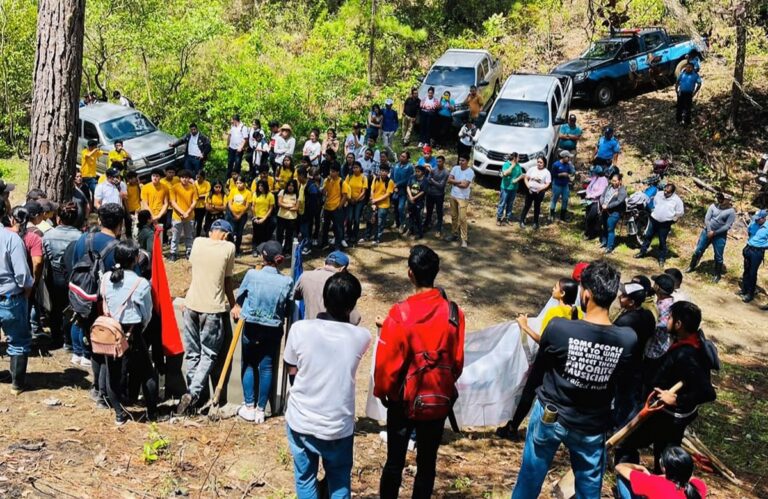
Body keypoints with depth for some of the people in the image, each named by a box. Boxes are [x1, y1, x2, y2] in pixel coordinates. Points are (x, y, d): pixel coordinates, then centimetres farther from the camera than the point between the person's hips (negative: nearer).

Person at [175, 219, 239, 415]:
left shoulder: (197, 242, 5)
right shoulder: (228, 247, -6)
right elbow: (228, 280, -1)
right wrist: (233, 305, 12)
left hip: (192, 305, 4)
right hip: (213, 308, -4)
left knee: (192, 353, 14)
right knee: (209, 354, 5)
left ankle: (196, 393, 21)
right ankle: (193, 393, -8)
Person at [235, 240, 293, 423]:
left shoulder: (252, 274, -14)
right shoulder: (287, 282, -12)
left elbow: (239, 297, 0)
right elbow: (288, 310, -4)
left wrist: (240, 310, 21)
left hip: (251, 327, -1)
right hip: (273, 330, 1)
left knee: (248, 365, 15)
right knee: (266, 367, 10)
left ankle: (249, 407, 16)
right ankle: (260, 410, 16)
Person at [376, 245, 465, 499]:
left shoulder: (400, 314, -20)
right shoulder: (454, 313, -10)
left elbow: (386, 362, -14)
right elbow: (458, 360, 0)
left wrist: (382, 391, 4)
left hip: (403, 399, -2)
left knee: (395, 461, 13)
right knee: (427, 462, 15)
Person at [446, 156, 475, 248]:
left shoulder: (470, 172, -13)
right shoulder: (455, 168, 3)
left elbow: (465, 185, -20)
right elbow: (449, 180, -5)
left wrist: (454, 182, -8)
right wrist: (460, 182, -16)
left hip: (463, 198, -6)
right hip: (453, 196, 6)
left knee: (462, 218, -9)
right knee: (453, 216, 15)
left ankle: (464, 239, -5)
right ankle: (455, 234, 29)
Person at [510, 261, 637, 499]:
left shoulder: (558, 328, -25)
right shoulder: (628, 339, -19)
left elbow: (537, 371, -7)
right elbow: (620, 382, -1)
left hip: (550, 416, -1)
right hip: (592, 425, 1)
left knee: (531, 474, 19)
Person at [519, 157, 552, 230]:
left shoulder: (547, 172, -5)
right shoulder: (532, 169, 1)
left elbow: (547, 184, -8)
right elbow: (526, 178, 4)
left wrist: (540, 188, -24)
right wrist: (528, 186, -12)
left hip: (539, 193, -1)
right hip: (530, 191, 1)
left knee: (537, 207, 10)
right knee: (527, 206, 6)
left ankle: (535, 223, 22)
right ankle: (522, 221, 14)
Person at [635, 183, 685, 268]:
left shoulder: (677, 200, -13)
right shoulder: (659, 194, -1)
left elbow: (680, 213, -7)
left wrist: (672, 220, -8)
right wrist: (653, 213, 11)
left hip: (665, 224, -4)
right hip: (654, 220, 4)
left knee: (662, 241, 4)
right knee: (647, 236, 13)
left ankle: (662, 258, 17)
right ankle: (642, 252, 27)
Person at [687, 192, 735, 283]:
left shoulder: (731, 211, -13)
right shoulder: (714, 206, -4)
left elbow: (727, 226, -16)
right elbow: (707, 218, -6)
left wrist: (714, 232, -17)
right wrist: (709, 231, -15)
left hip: (720, 236, -3)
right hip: (707, 231, 3)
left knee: (718, 256, 7)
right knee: (698, 250, 11)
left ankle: (717, 274, 21)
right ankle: (692, 266, 28)